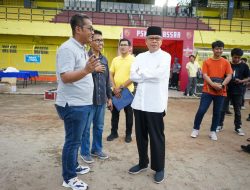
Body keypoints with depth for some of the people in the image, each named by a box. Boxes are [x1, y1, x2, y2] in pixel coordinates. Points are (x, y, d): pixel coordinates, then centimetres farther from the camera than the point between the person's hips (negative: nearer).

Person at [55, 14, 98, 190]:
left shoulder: (81, 48, 13)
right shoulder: (68, 48, -18)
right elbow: (65, 77, -26)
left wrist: (92, 69, 16)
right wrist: (87, 70, -39)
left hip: (83, 103, 10)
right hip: (73, 105, -10)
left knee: (76, 139, 20)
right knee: (73, 141, 2)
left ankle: (74, 166, 37)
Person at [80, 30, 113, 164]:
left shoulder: (104, 59, 12)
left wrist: (109, 97, 14)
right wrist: (94, 70, -17)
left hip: (101, 99, 6)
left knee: (99, 127, 15)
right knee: (86, 128, 7)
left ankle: (97, 149, 32)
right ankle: (85, 152, 23)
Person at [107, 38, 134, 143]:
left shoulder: (133, 60, -7)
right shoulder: (115, 60, 8)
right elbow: (111, 75, 7)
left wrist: (121, 87, -16)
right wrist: (115, 88, -7)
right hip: (115, 91, 4)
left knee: (128, 113, 8)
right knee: (114, 112, 12)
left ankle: (128, 134, 22)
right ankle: (114, 132, 26)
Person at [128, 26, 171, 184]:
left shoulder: (165, 56, -3)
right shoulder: (140, 57, 12)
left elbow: (158, 74, -19)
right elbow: (133, 75, -1)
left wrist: (141, 73, -6)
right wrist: (149, 75, -11)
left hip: (155, 104, -5)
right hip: (139, 102, 5)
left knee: (156, 137, 6)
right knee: (141, 136, 15)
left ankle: (159, 168, 23)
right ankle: (143, 163, 34)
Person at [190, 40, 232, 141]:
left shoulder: (226, 62, 4)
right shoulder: (207, 62, 1)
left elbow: (229, 76, -2)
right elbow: (205, 75, -7)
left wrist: (222, 85, -19)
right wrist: (213, 84, -22)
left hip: (221, 92, 2)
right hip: (207, 91, -1)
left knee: (217, 113, 8)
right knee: (201, 110, -3)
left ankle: (213, 131, 24)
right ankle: (195, 129, 15)